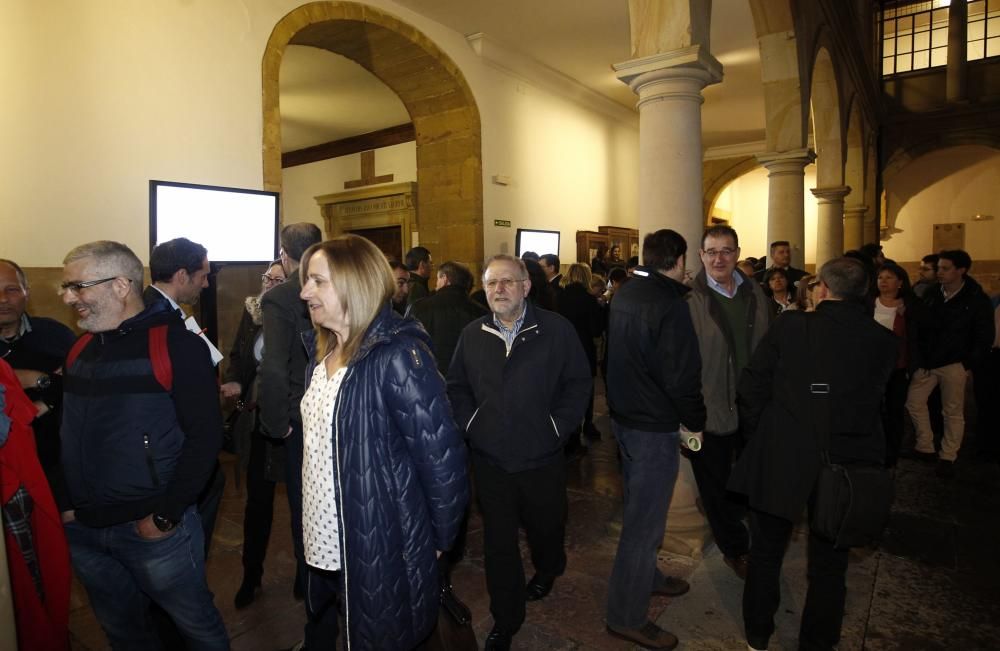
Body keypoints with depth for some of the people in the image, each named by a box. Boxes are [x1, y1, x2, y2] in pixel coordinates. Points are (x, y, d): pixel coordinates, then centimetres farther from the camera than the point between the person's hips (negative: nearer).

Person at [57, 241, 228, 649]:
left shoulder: (176, 344, -14)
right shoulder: (80, 348, 7)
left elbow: (205, 436, -17)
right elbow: (67, 433, 14)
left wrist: (167, 515, -16)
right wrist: (66, 504, 7)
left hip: (152, 528, -6)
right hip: (82, 529, 7)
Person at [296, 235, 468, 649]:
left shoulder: (397, 356, -23)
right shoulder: (323, 350, 5)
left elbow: (441, 457, -22)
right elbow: (317, 437, 10)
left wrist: (436, 542, -12)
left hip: (380, 554, -7)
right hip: (324, 543, 8)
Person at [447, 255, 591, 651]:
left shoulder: (557, 330, -9)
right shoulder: (472, 334, 0)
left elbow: (579, 382, -4)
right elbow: (456, 387, 10)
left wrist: (558, 425, -10)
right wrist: (469, 422, -2)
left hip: (542, 458, -1)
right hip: (489, 460, 1)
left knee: (545, 527, 22)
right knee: (498, 542, 10)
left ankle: (547, 571, 56)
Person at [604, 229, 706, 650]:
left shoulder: (624, 294, 5)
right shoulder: (670, 304, -22)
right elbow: (682, 375, -22)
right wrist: (695, 422, -7)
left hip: (623, 414, 9)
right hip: (655, 426, -9)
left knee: (638, 508, 24)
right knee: (644, 519, 3)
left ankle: (645, 576, 44)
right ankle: (626, 617, 16)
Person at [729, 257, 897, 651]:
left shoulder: (789, 326, -10)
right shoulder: (882, 340, -4)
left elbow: (751, 389, -9)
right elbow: (878, 398, 1)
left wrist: (759, 436, 5)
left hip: (780, 458, -1)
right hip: (847, 463, 1)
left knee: (766, 552, 18)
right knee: (829, 563, 18)